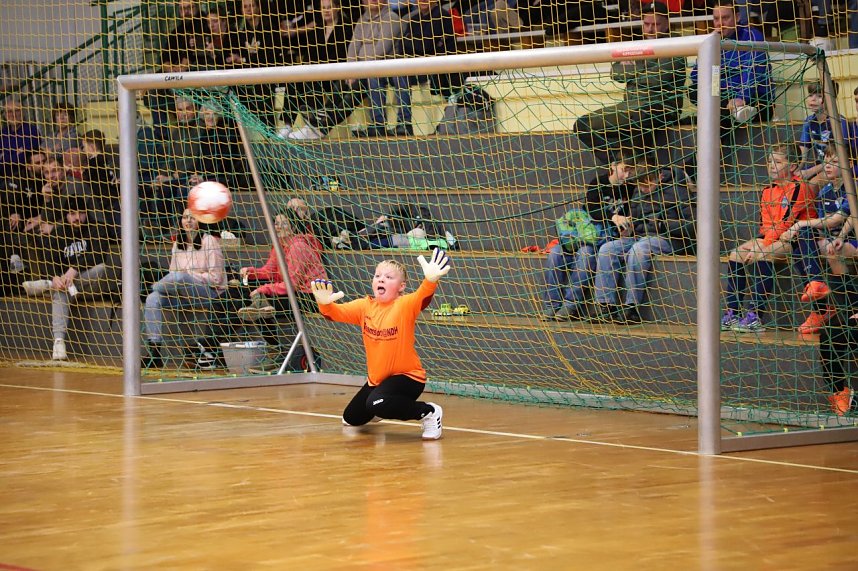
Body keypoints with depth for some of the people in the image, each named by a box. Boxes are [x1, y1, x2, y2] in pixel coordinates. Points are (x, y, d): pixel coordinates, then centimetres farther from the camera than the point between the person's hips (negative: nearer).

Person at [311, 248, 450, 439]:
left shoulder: (405, 305, -18)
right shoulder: (365, 306, -3)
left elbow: (422, 298, -39)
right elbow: (338, 313, -14)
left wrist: (430, 280, -62)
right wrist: (325, 304, -39)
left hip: (407, 376, -7)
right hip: (375, 378, 7)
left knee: (377, 403, -36)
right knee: (351, 419, 21)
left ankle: (428, 412, -14)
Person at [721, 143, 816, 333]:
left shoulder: (799, 187, -12)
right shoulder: (768, 191, 13)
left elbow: (786, 223, -19)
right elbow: (765, 225, 10)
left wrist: (761, 247, -23)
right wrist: (758, 243, -12)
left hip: (796, 239, -8)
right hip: (770, 239, 8)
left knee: (764, 255, -33)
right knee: (736, 255, -10)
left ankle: (754, 317, -35)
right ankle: (731, 315, -13)